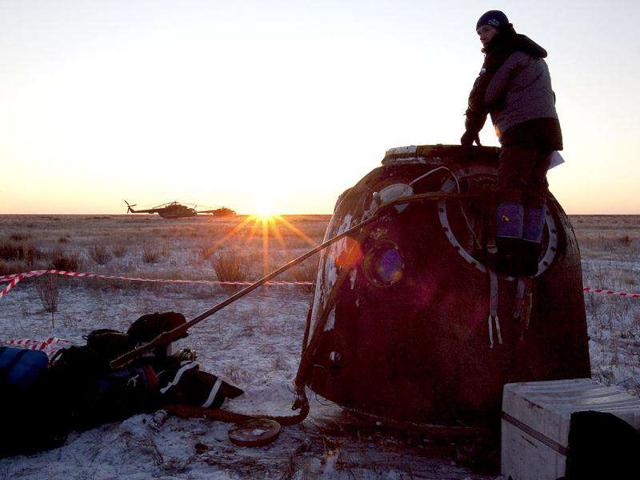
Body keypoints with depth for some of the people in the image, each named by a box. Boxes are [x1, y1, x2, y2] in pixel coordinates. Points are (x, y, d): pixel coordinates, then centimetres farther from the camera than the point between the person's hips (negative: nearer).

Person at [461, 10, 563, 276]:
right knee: (534, 191, 4)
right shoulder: (535, 57, 30)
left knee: (509, 187, -14)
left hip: (523, 128, -9)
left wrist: (471, 130, 7)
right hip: (549, 127, 9)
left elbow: (483, 94, -3)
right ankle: (529, 258, 1)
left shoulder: (503, 53, 1)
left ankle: (509, 254, -23)